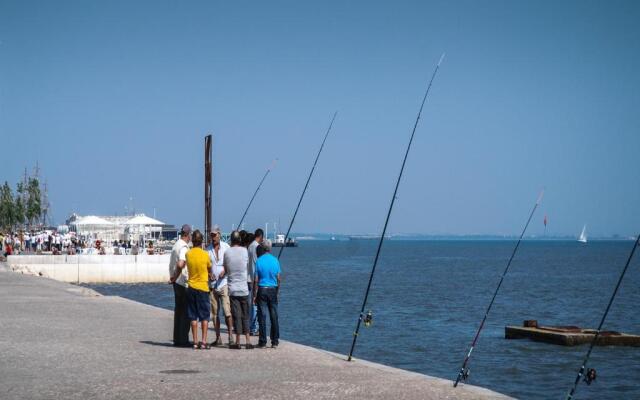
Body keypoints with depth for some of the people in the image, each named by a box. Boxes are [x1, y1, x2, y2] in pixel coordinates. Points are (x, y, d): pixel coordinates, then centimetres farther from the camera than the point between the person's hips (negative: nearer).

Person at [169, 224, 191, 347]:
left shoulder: (176, 245, 13)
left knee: (178, 310, 14)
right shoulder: (184, 247, -17)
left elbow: (172, 265, 20)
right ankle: (183, 339, -2)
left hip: (176, 282, 9)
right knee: (185, 311, -3)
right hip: (183, 282, -9)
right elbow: (180, 264, -31)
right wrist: (175, 277, -18)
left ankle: (177, 339, 18)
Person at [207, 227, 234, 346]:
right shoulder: (208, 249, 10)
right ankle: (218, 338, 10)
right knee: (214, 312, 5)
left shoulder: (226, 247, 1)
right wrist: (209, 274, -6)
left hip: (224, 283, -4)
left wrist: (225, 270, -16)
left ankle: (231, 336, -8)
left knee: (227, 311, -11)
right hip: (212, 284, 4)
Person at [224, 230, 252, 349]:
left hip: (233, 289, -1)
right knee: (245, 316, 8)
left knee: (236, 316, 1)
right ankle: (248, 341, 4)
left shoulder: (227, 252, -4)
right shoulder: (244, 251, -3)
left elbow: (225, 269, 7)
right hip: (244, 288, 1)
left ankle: (237, 342, 0)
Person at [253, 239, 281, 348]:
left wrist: (254, 295, -2)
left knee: (262, 316, 2)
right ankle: (275, 342, 9)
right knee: (274, 316, 7)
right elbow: (278, 278, 3)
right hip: (273, 290, 2)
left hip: (262, 290, -2)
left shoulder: (258, 261, -6)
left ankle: (263, 342, 3)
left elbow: (256, 280, -6)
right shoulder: (275, 260, 1)